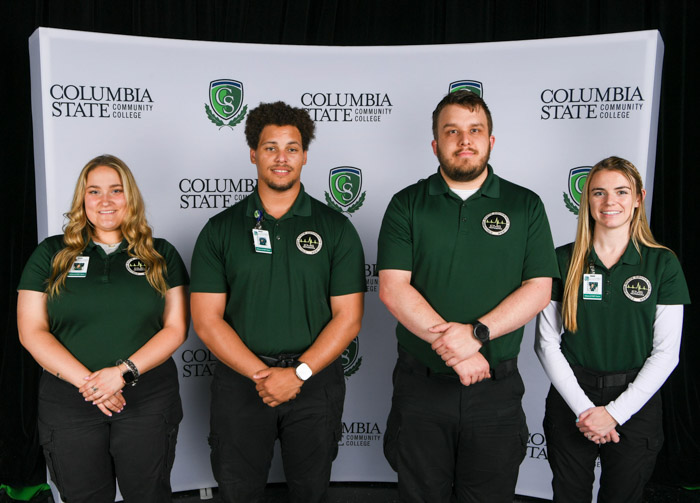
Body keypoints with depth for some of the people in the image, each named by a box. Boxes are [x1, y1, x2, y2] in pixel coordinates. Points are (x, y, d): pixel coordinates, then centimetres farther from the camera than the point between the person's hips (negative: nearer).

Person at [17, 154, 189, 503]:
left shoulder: (161, 255, 5)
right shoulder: (50, 254, 5)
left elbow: (176, 327, 0)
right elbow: (32, 331, -1)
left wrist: (124, 371, -14)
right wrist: (87, 381, -12)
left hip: (148, 399, 0)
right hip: (68, 403, 0)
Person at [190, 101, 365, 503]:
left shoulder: (336, 228, 0)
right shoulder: (221, 229, 1)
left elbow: (348, 317, -3)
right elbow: (207, 319, -3)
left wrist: (298, 373, -14)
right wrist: (261, 373, -13)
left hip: (315, 382, 0)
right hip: (240, 379, 0)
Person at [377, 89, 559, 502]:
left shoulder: (526, 206, 4)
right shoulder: (407, 205, 2)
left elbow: (538, 289, -4)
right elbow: (393, 287, -8)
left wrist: (476, 333, -18)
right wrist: (453, 347, -18)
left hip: (496, 389, 0)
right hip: (421, 386, 0)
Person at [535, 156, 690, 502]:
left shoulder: (662, 264, -2)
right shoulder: (563, 260, -2)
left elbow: (666, 352, -5)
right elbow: (547, 344, -3)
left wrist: (615, 412, -10)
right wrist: (583, 407, -11)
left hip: (635, 404, 0)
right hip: (571, 401, 0)